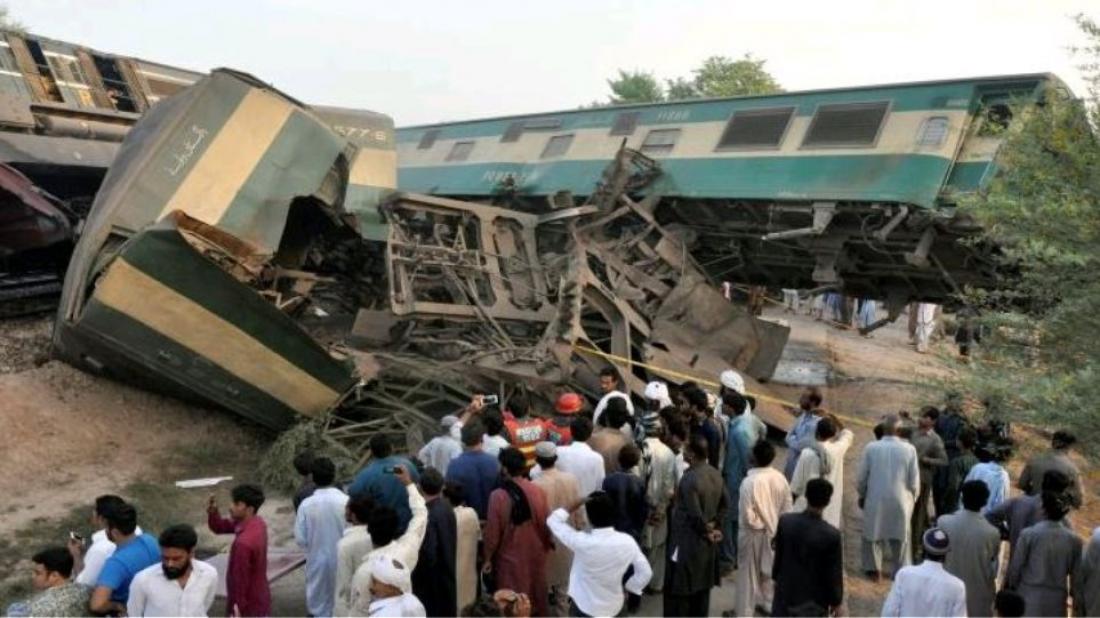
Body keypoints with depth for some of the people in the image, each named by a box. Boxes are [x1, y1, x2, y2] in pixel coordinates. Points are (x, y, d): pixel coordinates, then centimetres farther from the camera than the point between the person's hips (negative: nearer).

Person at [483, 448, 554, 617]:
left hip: (510, 557, -3)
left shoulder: (498, 496, -23)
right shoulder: (537, 491, -13)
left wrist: (487, 558, 0)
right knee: (537, 594, 22)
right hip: (535, 554, 3)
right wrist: (547, 545, 16)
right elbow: (545, 524, -3)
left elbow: (492, 532, -15)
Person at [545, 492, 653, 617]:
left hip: (584, 607, -4)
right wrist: (628, 587, 7)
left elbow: (553, 520, -17)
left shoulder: (582, 543, -30)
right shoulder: (628, 542, -20)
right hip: (613, 605, 4)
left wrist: (576, 504, -16)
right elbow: (645, 572, -7)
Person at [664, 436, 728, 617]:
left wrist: (707, 531, -6)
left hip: (688, 542, -8)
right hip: (707, 542, 8)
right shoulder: (715, 473, -1)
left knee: (679, 588, 5)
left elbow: (695, 515, -22)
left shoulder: (689, 479, -26)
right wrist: (714, 525, 6)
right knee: (702, 585, 19)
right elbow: (725, 503, 8)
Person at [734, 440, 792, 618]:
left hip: (753, 533, -5)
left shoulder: (749, 482, -30)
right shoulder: (780, 478, -12)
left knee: (748, 571, 10)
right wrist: (774, 523, 10)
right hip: (773, 531, 5)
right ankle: (767, 601, 43)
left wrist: (759, 524, -7)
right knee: (768, 567, 25)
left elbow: (747, 516, -26)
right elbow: (787, 509, -1)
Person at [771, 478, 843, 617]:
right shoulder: (831, 534, -25)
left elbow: (778, 556, -1)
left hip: (786, 590, 3)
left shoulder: (785, 521, -16)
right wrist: (836, 600, 3)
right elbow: (834, 572, -13)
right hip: (814, 597, -3)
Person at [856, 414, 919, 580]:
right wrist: (912, 499, 14)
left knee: (873, 535, 17)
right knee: (901, 537, 17)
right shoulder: (909, 449, -11)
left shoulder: (871, 447, -11)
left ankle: (873, 569, 24)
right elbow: (914, 481, -5)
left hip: (875, 500, 0)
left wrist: (862, 495, 14)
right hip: (900, 501, 0)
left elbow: (861, 477, -4)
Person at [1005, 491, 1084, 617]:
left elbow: (1016, 566, -7)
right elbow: (1076, 573, 2)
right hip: (1056, 597, 2)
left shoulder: (1029, 534, -16)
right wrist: (1074, 593, 19)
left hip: (1029, 595, -2)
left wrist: (1010, 586, 9)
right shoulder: (1074, 540, -9)